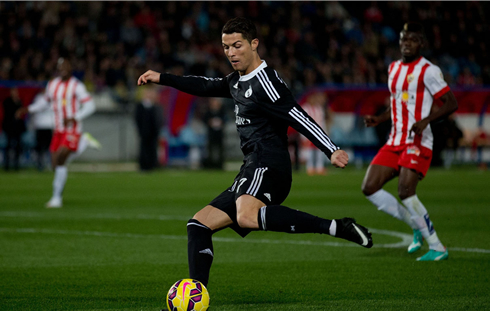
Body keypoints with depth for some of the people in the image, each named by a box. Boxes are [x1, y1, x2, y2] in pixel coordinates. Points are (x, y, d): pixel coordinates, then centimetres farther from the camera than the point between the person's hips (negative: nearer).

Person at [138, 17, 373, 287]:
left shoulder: (265, 81, -8)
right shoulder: (237, 81, 21)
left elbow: (299, 118, -17)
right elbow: (206, 86, 40)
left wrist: (331, 150, -27)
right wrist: (162, 78, 43)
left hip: (267, 168, -10)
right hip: (251, 173, 10)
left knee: (247, 217, -39)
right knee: (198, 225, 10)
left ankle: (335, 227, -40)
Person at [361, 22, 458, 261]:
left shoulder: (428, 70, -8)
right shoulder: (394, 68, 15)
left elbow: (451, 103, -11)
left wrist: (425, 121, -24)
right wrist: (377, 120, 9)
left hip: (418, 142, -8)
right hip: (395, 141, 8)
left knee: (405, 192, -23)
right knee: (369, 188, -2)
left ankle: (437, 248, -13)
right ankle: (417, 227, 13)